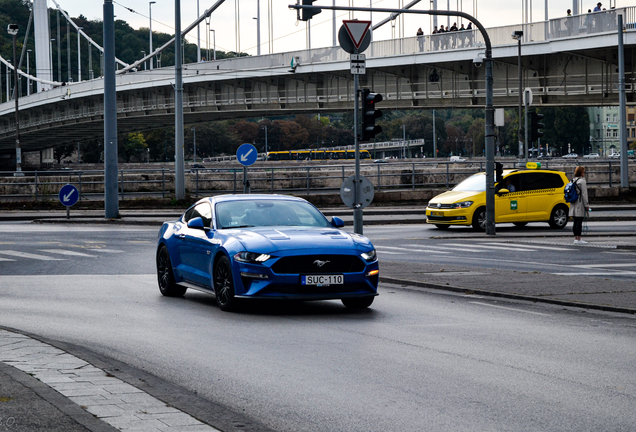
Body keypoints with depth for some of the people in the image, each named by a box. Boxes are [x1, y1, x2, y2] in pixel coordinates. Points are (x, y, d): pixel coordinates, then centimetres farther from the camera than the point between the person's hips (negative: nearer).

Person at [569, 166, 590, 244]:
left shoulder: (573, 181, 13)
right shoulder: (582, 181, -11)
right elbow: (584, 194, -13)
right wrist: (587, 205, -9)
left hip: (573, 205, 8)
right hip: (580, 204, -8)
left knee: (576, 222, 11)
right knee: (579, 222, -7)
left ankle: (576, 238, 13)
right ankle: (578, 239, -8)